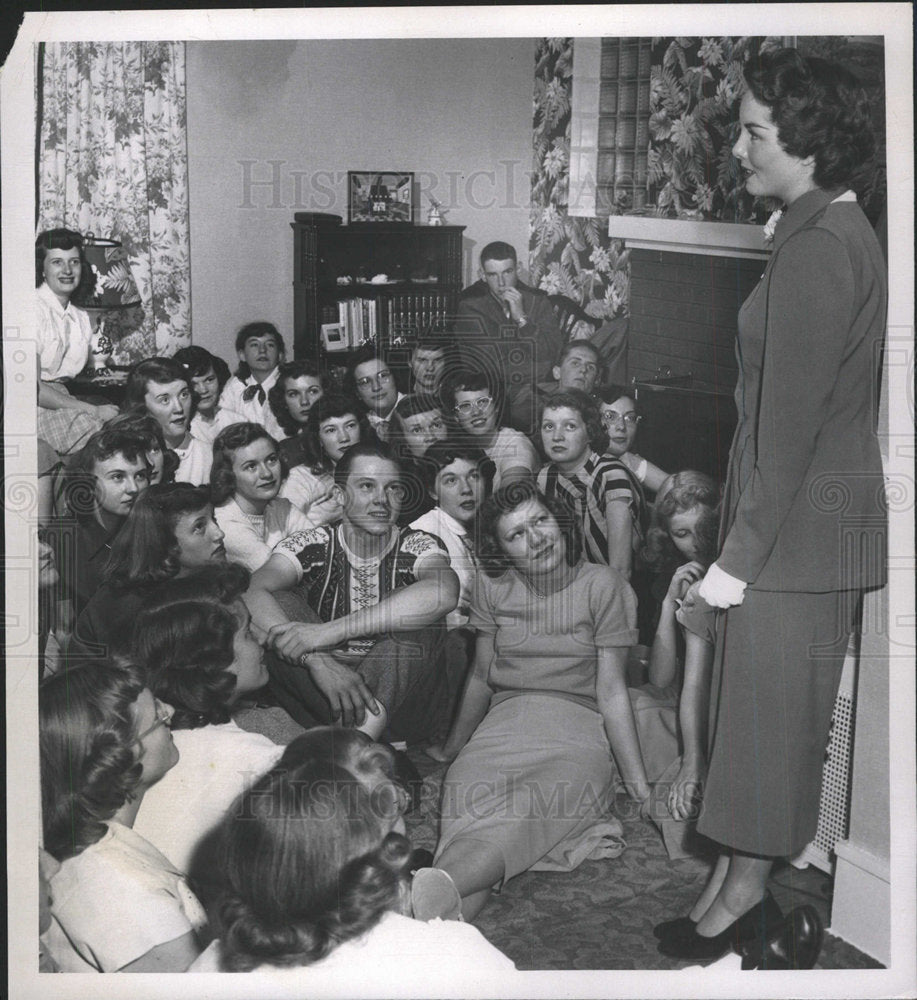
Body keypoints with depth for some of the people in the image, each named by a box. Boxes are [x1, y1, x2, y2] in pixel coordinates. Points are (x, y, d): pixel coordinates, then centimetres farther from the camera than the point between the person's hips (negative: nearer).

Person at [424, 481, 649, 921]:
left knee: (501, 833, -33)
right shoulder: (492, 588, 11)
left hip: (575, 732, -4)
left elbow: (611, 691, 0)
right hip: (502, 727, 4)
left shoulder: (602, 585, 2)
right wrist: (451, 749, 31)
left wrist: (641, 789, -5)